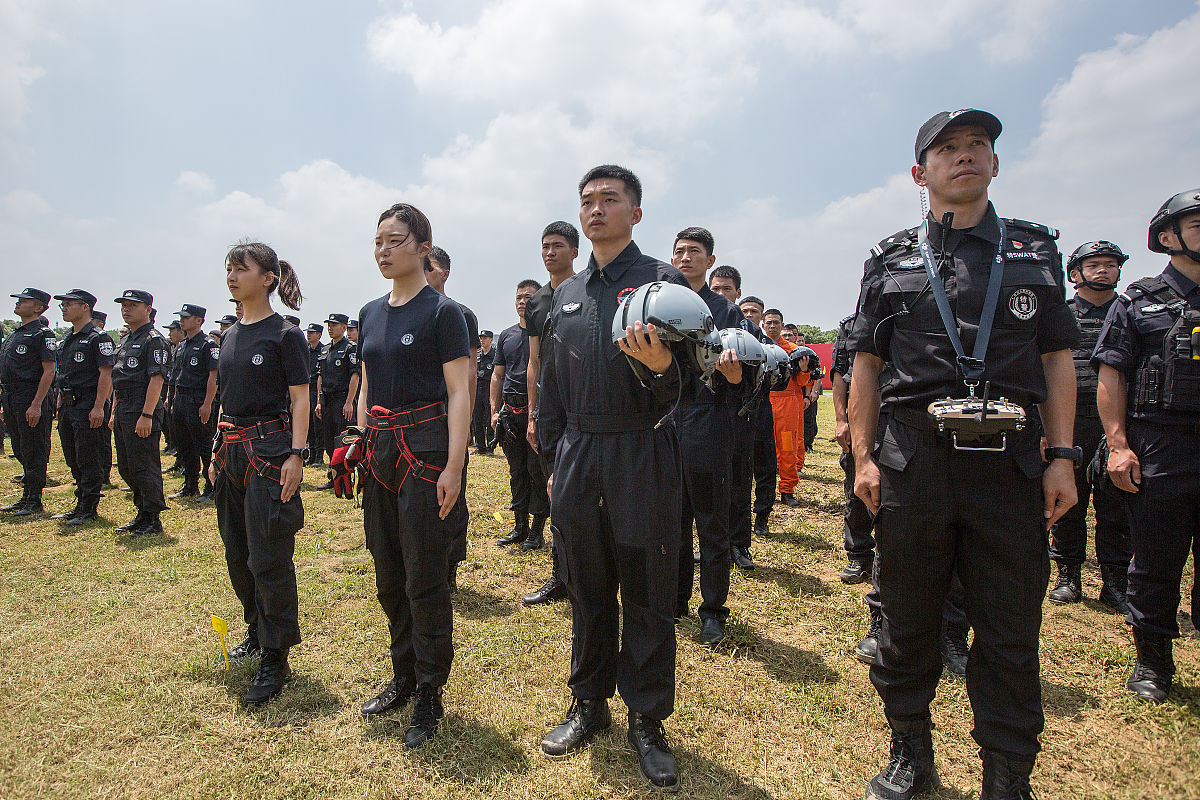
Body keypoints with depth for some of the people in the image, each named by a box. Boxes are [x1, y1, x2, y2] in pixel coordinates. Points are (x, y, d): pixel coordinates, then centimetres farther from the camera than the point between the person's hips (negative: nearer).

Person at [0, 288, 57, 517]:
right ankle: (26, 497, 23)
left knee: (33, 453, -3)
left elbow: (49, 372, -16)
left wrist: (36, 405, -22)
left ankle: (34, 501, 4)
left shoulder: (43, 334, -9)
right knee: (21, 452, 14)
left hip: (31, 400, -9)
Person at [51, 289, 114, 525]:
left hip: (87, 407, -9)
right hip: (67, 407, 9)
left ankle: (89, 509, 4)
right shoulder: (67, 340, 17)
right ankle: (80, 504, 23)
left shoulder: (98, 339, -10)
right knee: (73, 460, 14)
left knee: (88, 461, -3)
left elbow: (106, 374, -16)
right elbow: (63, 376, 23)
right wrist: (60, 405, 18)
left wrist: (98, 408, -21)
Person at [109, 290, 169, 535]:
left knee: (145, 468, -5)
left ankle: (152, 520, 5)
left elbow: (156, 379, -18)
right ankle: (142, 514, 25)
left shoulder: (154, 340, -11)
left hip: (143, 413, -10)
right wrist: (114, 413, 19)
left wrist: (146, 415, -23)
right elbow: (118, 381, 23)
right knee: (126, 469, 15)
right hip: (123, 413, 10)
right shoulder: (125, 341, 18)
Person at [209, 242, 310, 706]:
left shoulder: (284, 334, -8)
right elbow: (228, 400, 17)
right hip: (231, 452, 8)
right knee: (238, 554, 15)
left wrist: (297, 455, -18)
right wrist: (218, 454, 16)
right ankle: (257, 633, 33)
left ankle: (275, 657, 8)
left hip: (269, 450, -8)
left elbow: (300, 399, -10)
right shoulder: (231, 334, 13)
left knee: (268, 559, -3)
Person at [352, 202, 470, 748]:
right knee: (389, 578, 14)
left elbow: (459, 394, -11)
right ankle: (403, 677, 31)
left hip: (425, 448, -7)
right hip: (380, 451, 7)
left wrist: (454, 467, -17)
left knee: (424, 579, 0)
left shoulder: (442, 311, -7)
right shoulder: (370, 314, 13)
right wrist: (360, 447, 12)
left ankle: (429, 694, 17)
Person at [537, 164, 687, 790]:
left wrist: (657, 366, -30)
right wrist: (553, 460, 13)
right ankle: (589, 703, 33)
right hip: (576, 457, 5)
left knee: (647, 594, 5)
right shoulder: (567, 294, 14)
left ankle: (647, 721, 23)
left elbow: (673, 392, -7)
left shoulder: (664, 282, -2)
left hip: (641, 458, -4)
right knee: (586, 589, 15)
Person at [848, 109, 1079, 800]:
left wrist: (1062, 456, 0)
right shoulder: (891, 261, 10)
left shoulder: (1036, 250, 14)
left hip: (1010, 459, 1)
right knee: (908, 618, 9)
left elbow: (1057, 359, 9)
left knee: (1012, 627, 7)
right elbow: (867, 365, 7)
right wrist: (864, 456, -2)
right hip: (914, 456, 0)